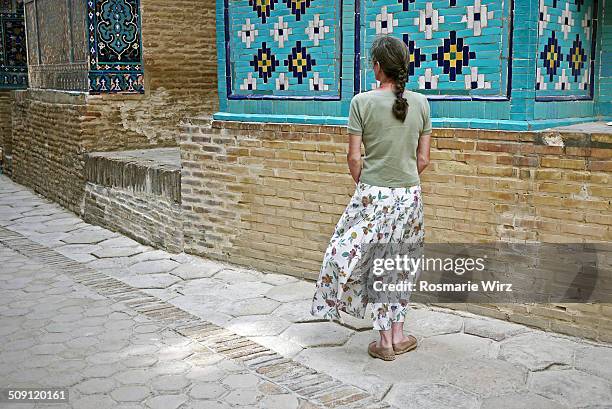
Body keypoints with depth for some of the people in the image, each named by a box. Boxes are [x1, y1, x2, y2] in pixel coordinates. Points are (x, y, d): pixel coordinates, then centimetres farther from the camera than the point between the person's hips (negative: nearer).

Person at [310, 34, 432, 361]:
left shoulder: (362, 102, -10)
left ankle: (385, 341, 13)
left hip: (373, 196, -3)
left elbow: (354, 157, -8)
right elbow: (423, 159, 3)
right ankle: (398, 336, 24)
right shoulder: (420, 103, 0)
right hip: (410, 195, 4)